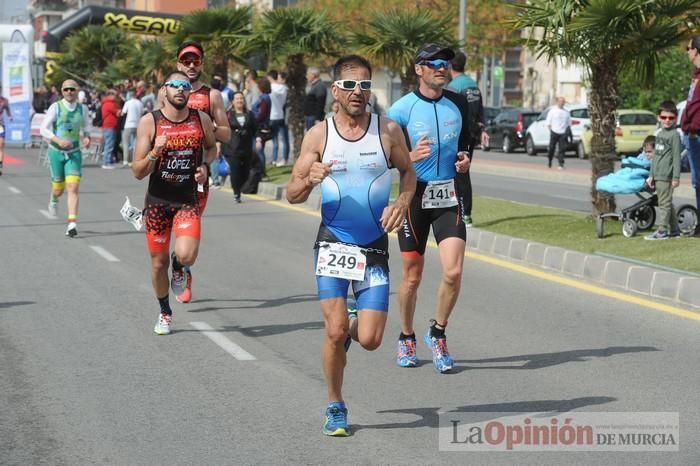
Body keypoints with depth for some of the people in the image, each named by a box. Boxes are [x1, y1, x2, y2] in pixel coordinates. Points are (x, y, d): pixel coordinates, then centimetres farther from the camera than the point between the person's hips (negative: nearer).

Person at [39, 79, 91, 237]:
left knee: (73, 188, -13)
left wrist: (87, 137, -2)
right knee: (59, 189, 9)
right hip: (56, 152, -1)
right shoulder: (55, 107, -7)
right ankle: (54, 200, 47)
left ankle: (72, 224, -16)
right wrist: (58, 140, -24)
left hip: (74, 153, 1)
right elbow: (43, 129, -9)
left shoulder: (82, 109, 1)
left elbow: (86, 126, 19)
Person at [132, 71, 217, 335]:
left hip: (188, 201, 0)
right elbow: (138, 172, -9)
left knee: (186, 255, -23)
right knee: (158, 263, 8)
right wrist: (154, 153, -28)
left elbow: (212, 147, 20)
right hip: (157, 201, 0)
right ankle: (165, 313, 34)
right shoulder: (149, 122, -9)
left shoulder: (201, 120, -3)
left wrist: (205, 166, -1)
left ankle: (179, 267, 16)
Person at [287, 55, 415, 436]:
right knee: (335, 331, -10)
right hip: (333, 246, -1)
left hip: (375, 249, 1)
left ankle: (352, 327, 34)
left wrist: (402, 202, -7)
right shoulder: (319, 134, -3)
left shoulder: (388, 130, -2)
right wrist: (310, 180, -23)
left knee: (369, 340, -5)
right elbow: (292, 195, -1)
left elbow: (408, 172, 13)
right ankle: (335, 408, 12)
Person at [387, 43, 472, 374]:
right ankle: (406, 339, 28)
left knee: (453, 272, -12)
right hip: (414, 196, -2)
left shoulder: (458, 103, 6)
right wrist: (410, 157, -23)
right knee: (413, 275, 7)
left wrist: (464, 159, 1)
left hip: (448, 196, 3)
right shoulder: (402, 109, -6)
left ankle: (438, 333, 11)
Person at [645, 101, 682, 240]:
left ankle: (662, 231, -4)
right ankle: (674, 229, 20)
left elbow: (676, 157, -12)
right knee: (666, 203, 13)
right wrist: (651, 175, 20)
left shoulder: (674, 135, -8)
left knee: (664, 202, -6)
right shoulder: (659, 133, 16)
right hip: (657, 175, 8)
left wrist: (676, 177, -16)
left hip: (666, 175, -8)